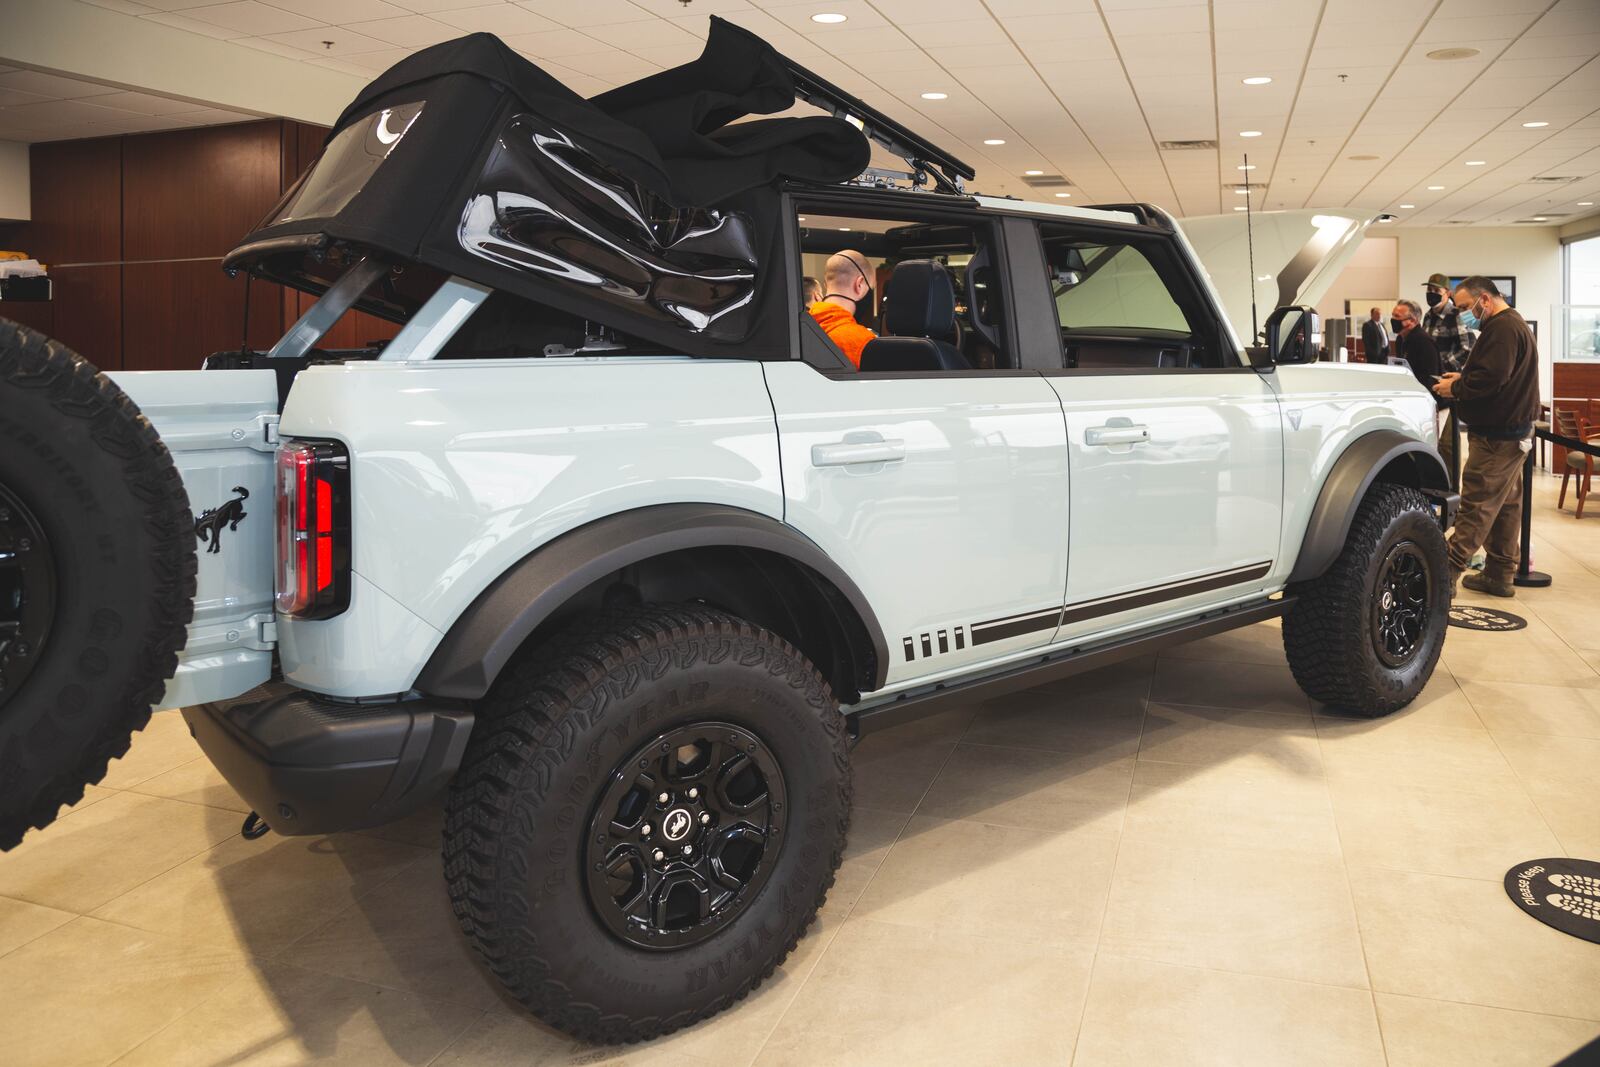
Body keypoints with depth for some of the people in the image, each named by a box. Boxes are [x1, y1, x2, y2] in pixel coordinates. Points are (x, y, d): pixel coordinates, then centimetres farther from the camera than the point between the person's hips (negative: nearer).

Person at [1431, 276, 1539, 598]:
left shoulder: (1502, 328, -16)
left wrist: (1455, 388, -12)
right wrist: (1463, 378, 8)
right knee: (1505, 505, 13)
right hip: (1511, 430, 11)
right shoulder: (1514, 325, 19)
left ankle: (1447, 574, -12)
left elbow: (1490, 377, -26)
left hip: (1497, 435, -11)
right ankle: (1499, 575, 19)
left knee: (1477, 505, -11)